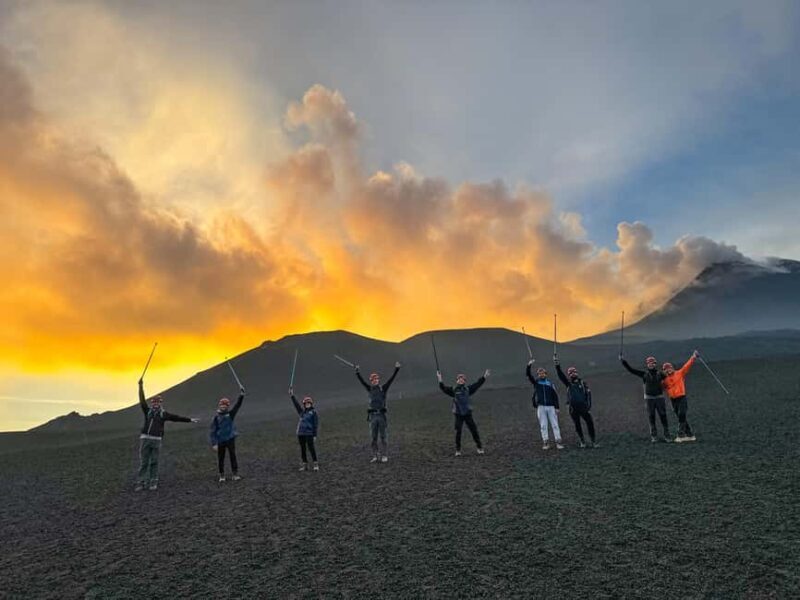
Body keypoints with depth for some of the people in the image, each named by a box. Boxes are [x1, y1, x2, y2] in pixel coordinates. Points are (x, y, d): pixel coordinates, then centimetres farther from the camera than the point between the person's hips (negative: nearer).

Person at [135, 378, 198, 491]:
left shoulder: (163, 414, 7)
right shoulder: (148, 411, 9)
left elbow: (176, 418, 7)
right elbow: (142, 401, 1)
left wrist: (189, 420, 3)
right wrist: (141, 386, -9)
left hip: (156, 440, -1)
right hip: (145, 439, 1)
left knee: (154, 463, 5)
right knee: (143, 462, 4)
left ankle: (153, 483, 12)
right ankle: (140, 483, 10)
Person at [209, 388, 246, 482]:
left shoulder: (230, 414, -1)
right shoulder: (216, 418, -7)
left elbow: (237, 405, -13)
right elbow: (212, 431, -7)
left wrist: (241, 395, -26)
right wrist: (214, 444, -13)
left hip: (230, 439, 1)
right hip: (220, 441, -1)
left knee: (233, 456, 3)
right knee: (220, 458, 9)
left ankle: (235, 474, 10)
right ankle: (222, 475, 23)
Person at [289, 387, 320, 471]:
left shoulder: (313, 412, -1)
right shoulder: (302, 412, 14)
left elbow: (316, 424, -4)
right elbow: (296, 404, 7)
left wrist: (315, 435, -8)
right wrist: (292, 396, -3)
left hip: (309, 433, -5)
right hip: (300, 433, 6)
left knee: (311, 448, -7)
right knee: (302, 449, 8)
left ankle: (316, 464, 0)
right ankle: (305, 465, 16)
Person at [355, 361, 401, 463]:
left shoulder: (383, 388, 5)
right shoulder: (370, 389, 9)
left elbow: (391, 379, -4)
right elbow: (362, 381, -1)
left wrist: (396, 369, -13)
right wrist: (357, 372, -14)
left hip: (381, 415, -2)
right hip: (372, 415, 2)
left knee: (383, 436, 0)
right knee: (373, 437, 6)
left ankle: (384, 456, 4)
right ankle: (375, 456, 12)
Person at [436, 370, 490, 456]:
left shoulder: (468, 389, 3)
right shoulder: (453, 390, -3)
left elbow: (477, 384, 4)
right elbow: (444, 388, -12)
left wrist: (484, 377, 0)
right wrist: (440, 380, -23)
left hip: (468, 413, 2)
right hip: (458, 414, -2)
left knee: (474, 430, 5)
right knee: (458, 432, 1)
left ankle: (480, 447, 19)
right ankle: (458, 450, 15)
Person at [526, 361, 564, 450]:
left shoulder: (550, 383, 9)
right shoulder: (536, 382, 8)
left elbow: (555, 395, 8)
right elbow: (527, 374, -4)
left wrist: (557, 407, 1)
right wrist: (529, 365, -20)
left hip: (551, 407, 0)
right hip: (541, 407, 0)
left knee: (555, 424, 0)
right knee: (543, 425, 1)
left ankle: (558, 442, 2)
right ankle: (546, 442, 5)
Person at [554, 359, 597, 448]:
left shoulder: (583, 383, 5)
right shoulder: (568, 384, 8)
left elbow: (588, 395, 0)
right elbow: (561, 375, -2)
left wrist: (589, 407, -9)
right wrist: (557, 365, -14)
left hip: (583, 407, -1)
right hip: (573, 409, 1)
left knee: (590, 423, -5)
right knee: (577, 425, 8)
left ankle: (593, 441, 7)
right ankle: (582, 441, 22)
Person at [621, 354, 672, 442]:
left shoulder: (660, 373, 1)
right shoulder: (644, 374, 0)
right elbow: (631, 370, -3)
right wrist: (623, 361, -8)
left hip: (659, 397, 0)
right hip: (649, 398, 0)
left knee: (663, 416, 1)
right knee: (651, 417, 4)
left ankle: (667, 435, 9)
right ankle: (653, 436, 11)